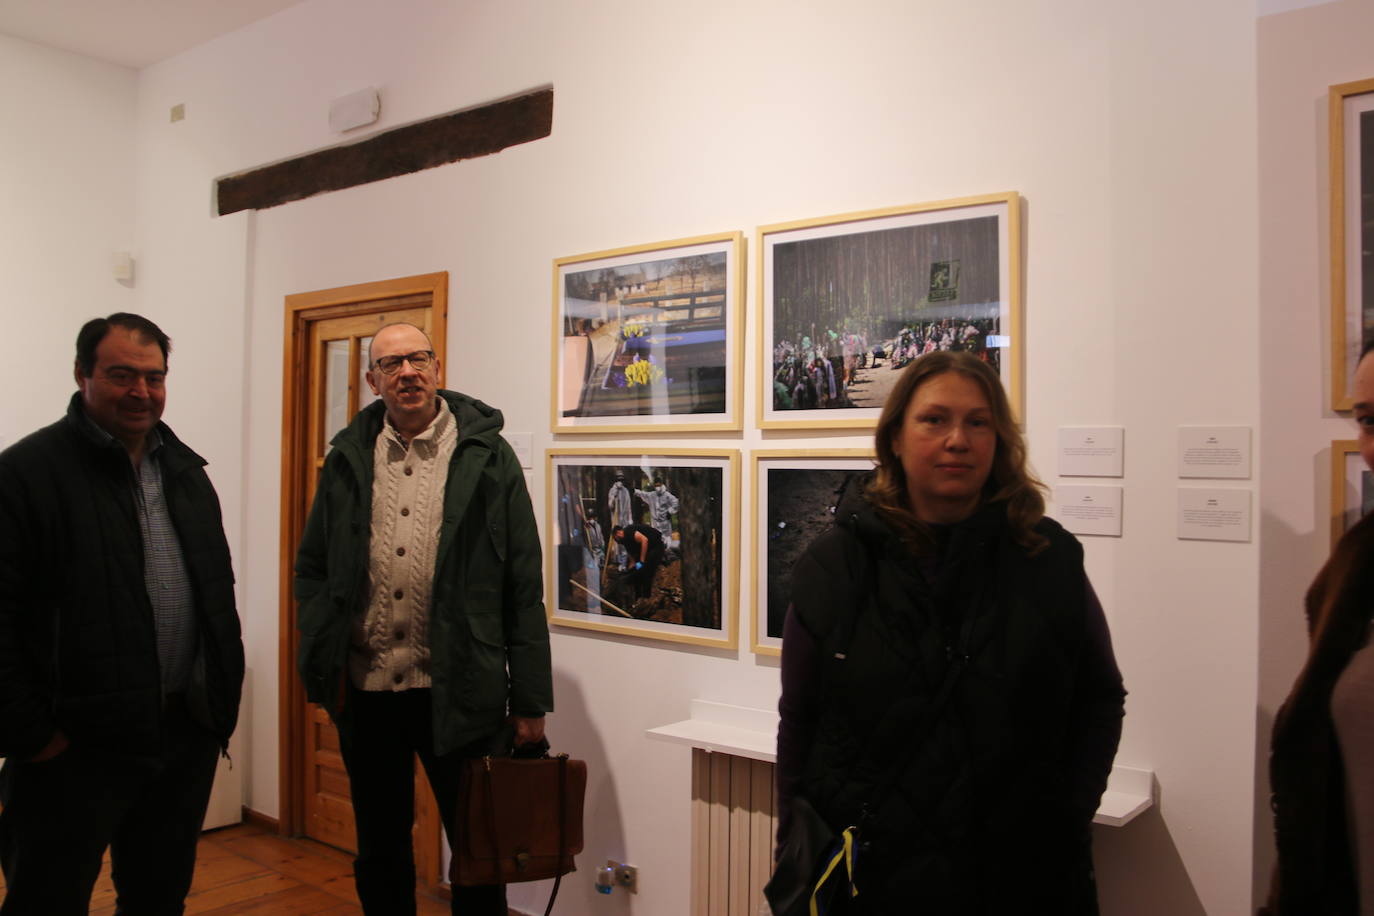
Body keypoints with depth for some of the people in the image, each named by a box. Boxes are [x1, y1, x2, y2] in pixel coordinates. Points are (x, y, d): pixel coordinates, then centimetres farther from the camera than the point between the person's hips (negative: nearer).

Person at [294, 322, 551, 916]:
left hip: (458, 692, -3)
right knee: (379, 853, 19)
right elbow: (312, 568, 10)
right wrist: (321, 662, -4)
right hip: (366, 689, 3)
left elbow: (523, 586, -5)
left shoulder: (487, 456, -3)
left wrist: (530, 700, -6)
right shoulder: (349, 458, 6)